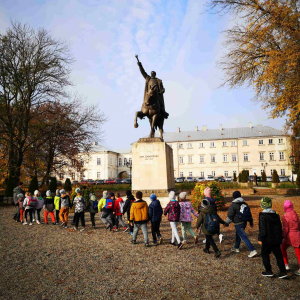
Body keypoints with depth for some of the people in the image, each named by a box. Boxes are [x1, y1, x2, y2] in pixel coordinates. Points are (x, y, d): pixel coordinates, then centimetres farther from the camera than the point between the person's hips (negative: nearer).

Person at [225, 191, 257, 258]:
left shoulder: (233, 205, -15)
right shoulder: (245, 204, 5)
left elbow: (230, 216, -12)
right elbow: (249, 213, 12)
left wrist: (226, 223, 3)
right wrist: (251, 222, 21)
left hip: (238, 224, -8)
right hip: (244, 222, 8)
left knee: (244, 237, -4)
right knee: (238, 235, 23)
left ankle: (253, 250, -8)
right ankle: (236, 248, 36)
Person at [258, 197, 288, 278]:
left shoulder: (263, 216, -19)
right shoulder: (276, 214, 4)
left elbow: (263, 229, -20)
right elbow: (280, 227, 11)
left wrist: (260, 239, -11)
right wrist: (280, 237, 21)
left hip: (267, 240, -6)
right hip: (276, 239, 6)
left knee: (265, 254, 10)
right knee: (278, 255, 13)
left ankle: (269, 271, 15)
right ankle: (283, 272, 14)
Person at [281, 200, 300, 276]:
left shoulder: (285, 217, -16)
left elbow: (285, 229, -15)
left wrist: (281, 237, -2)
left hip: (289, 237, -5)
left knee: (283, 249, 19)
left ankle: (286, 265, 23)